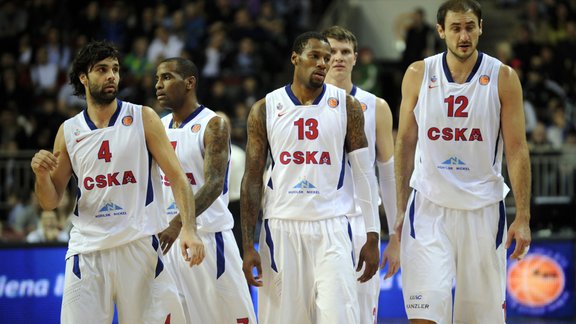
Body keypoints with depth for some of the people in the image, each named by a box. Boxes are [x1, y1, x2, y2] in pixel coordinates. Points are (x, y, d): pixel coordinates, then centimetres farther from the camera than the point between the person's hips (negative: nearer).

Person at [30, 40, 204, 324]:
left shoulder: (143, 119, 3)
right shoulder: (69, 131, 9)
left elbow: (176, 176, -2)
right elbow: (50, 202, 13)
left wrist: (189, 229, -16)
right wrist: (41, 174, -9)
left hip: (140, 244, -2)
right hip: (88, 247, 2)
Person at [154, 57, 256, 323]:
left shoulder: (213, 125, -9)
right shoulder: (159, 127, 12)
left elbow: (214, 184, -21)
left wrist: (178, 223, -34)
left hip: (209, 235, -6)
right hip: (168, 240, 6)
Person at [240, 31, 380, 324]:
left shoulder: (346, 106, 4)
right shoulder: (265, 110, 4)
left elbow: (364, 173, 6)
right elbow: (252, 180, 4)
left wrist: (373, 237, 0)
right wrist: (248, 246, -2)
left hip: (331, 228, -1)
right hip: (281, 229, 1)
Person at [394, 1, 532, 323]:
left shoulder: (503, 78, -2)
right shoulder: (418, 75, 2)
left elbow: (517, 150, -2)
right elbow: (405, 143, 10)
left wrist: (523, 217, -8)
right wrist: (401, 209, 7)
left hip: (483, 209, 0)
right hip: (428, 208, 0)